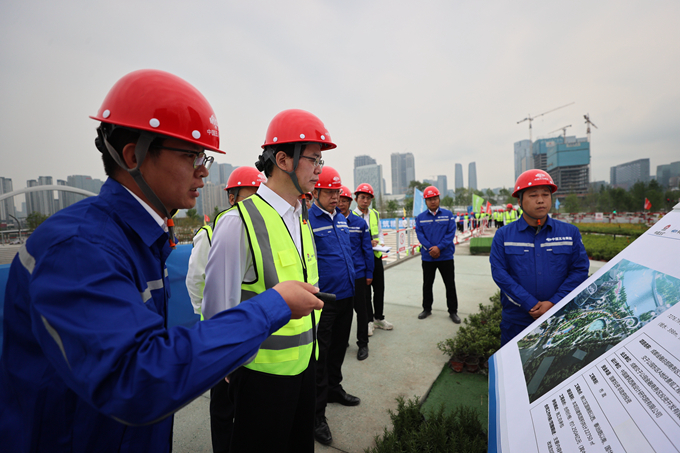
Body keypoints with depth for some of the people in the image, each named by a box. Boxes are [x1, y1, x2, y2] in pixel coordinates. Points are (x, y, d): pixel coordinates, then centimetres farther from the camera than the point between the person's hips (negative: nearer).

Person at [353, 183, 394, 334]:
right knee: (365, 290, 4)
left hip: (376, 256, 5)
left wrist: (380, 242, -1)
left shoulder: (375, 214, 9)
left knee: (379, 288, 12)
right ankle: (369, 320, 19)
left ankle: (379, 318, 29)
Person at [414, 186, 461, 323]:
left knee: (450, 285, 7)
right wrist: (430, 248, -18)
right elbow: (420, 234, -5)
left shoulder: (448, 214, -1)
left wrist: (439, 247, -18)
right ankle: (427, 309, 29)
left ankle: (453, 311, 22)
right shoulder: (420, 217, 2)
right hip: (427, 257, 1)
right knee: (427, 284, 13)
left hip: (446, 256, -1)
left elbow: (451, 233, -8)